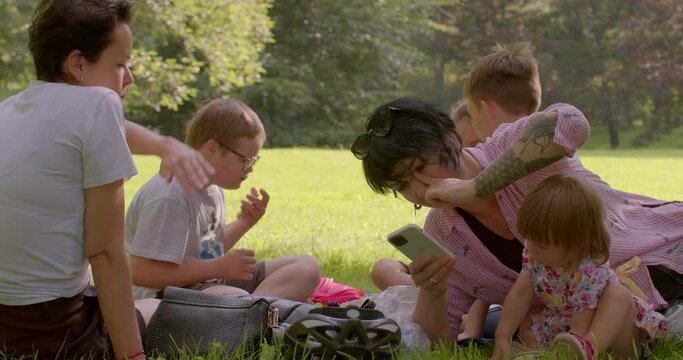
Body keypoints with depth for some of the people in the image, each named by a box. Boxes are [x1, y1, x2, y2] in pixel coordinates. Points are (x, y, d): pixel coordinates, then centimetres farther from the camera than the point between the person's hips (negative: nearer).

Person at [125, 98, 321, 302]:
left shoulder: (212, 187, 12)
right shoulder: (169, 196, -20)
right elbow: (141, 272, -25)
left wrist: (244, 223, 6)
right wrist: (219, 267, -21)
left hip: (211, 283, 10)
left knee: (306, 267, 0)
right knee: (238, 300, -41)